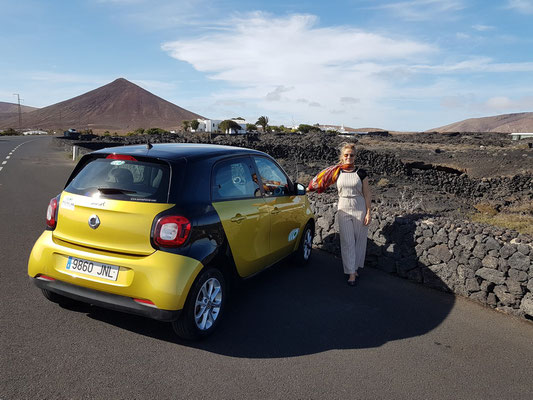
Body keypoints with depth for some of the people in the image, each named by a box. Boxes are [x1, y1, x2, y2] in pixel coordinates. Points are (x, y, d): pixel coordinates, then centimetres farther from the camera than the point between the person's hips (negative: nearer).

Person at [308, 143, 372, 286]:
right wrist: (307, 189, 9)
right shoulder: (337, 172, 1)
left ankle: (354, 267, 25)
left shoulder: (361, 173, -2)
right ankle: (351, 273, 7)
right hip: (343, 210, 1)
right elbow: (320, 181, 13)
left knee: (359, 240, 7)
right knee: (347, 242, 0)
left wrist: (369, 212, -3)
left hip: (360, 210, 0)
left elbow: (367, 194, 0)